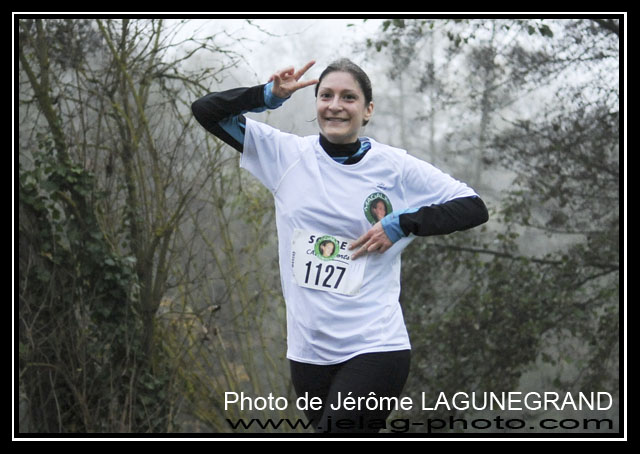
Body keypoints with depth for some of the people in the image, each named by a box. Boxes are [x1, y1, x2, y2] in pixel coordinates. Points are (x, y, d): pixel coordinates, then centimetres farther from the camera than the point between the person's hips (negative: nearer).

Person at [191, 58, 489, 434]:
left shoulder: (396, 167, -2)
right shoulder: (286, 154, 5)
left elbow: (475, 208, -1)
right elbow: (206, 111, 7)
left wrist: (402, 224, -11)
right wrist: (269, 95, -8)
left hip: (375, 349, -4)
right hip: (307, 352, 4)